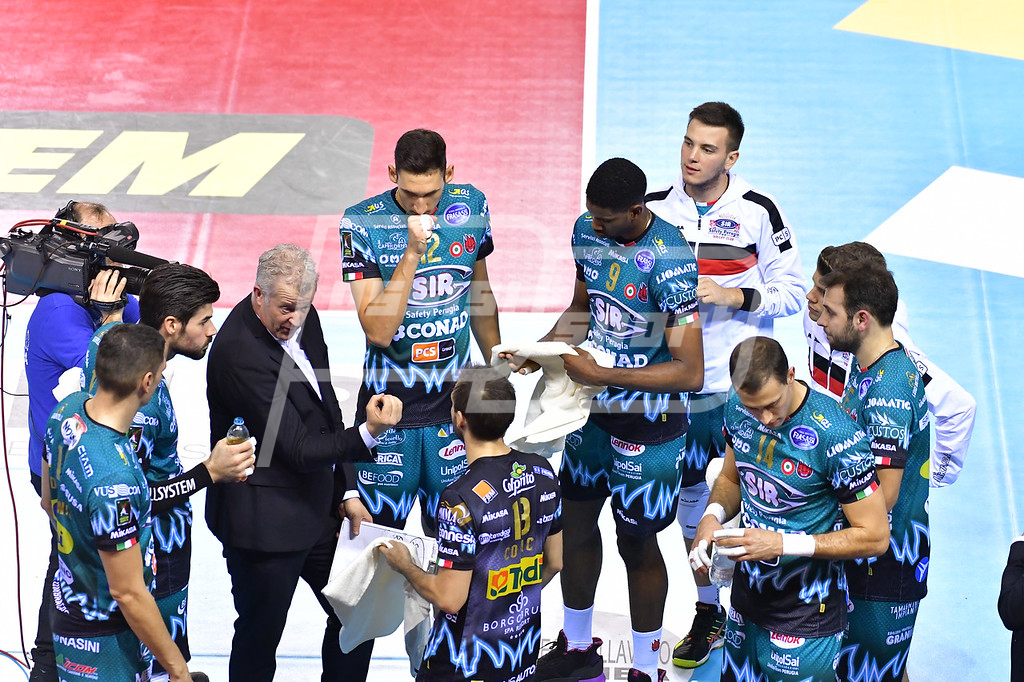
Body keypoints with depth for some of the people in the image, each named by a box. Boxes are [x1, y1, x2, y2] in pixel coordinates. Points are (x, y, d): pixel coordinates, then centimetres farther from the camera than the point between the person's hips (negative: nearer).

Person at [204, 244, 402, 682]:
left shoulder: (301, 320, 0)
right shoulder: (238, 351, -26)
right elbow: (298, 450, -25)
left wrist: (346, 491, 11)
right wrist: (367, 434, -38)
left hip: (318, 506, 8)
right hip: (265, 521, -8)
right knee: (259, 644, 6)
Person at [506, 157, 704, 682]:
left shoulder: (670, 263, -27)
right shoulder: (587, 230, -4)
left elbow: (690, 372, -28)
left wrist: (602, 376, -28)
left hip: (648, 420, -7)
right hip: (595, 405, 7)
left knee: (636, 542, 6)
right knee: (576, 519, 18)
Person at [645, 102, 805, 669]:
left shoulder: (758, 212, -7)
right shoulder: (655, 209, 0)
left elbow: (791, 292, -3)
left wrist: (733, 296, -17)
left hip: (742, 387, -3)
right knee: (689, 501, 12)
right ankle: (707, 614, 28)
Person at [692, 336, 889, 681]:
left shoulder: (837, 438, -26)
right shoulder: (737, 409, -6)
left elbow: (874, 536, -20)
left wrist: (782, 544, -26)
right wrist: (713, 515, -10)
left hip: (805, 614, -6)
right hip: (746, 600, 6)